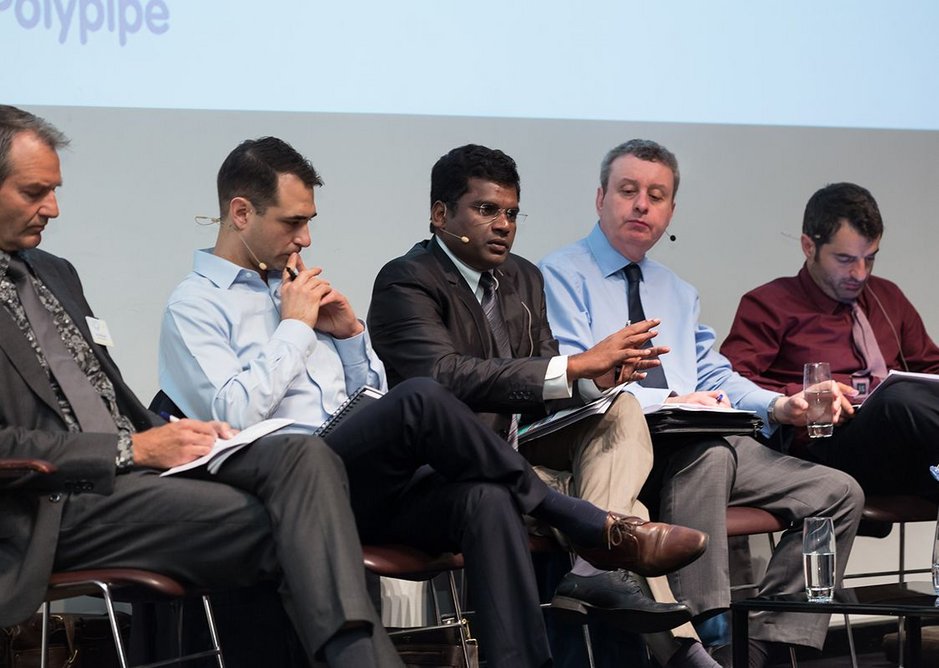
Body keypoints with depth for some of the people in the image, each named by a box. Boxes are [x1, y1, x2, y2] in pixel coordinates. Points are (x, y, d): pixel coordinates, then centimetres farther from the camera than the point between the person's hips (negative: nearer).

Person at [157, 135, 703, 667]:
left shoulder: (293, 288, 25)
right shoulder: (194, 306, 4)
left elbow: (375, 405, 25)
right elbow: (234, 415, -13)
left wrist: (350, 334, 8)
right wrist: (295, 326, -3)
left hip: (364, 485, 7)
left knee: (486, 500, -26)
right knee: (421, 400, -31)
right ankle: (591, 528, -17)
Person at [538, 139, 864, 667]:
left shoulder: (678, 292, 29)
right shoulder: (561, 277, 3)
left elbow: (714, 375, 22)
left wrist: (778, 406, 1)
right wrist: (667, 402, -22)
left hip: (709, 443, 8)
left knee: (840, 494, -6)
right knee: (709, 450, -39)